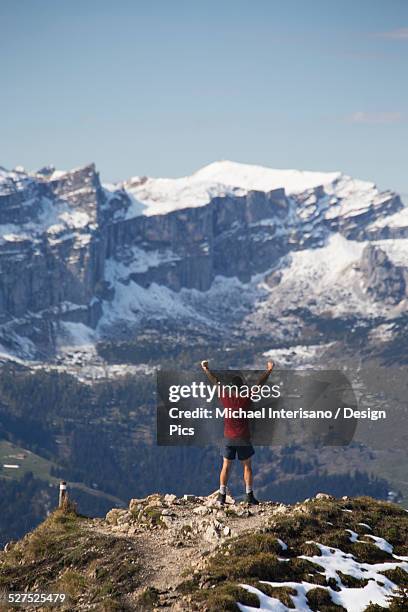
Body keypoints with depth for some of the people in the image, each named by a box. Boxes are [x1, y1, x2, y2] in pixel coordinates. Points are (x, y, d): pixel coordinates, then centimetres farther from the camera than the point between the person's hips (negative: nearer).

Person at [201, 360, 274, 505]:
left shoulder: (225, 397, -6)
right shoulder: (245, 399, -10)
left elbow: (215, 381, 7)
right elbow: (259, 384, -2)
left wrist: (206, 369, 17)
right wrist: (268, 371, 7)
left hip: (228, 438, 2)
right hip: (243, 438, -2)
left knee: (226, 466, 7)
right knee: (247, 466, 7)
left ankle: (222, 495, 6)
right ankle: (249, 495, 5)